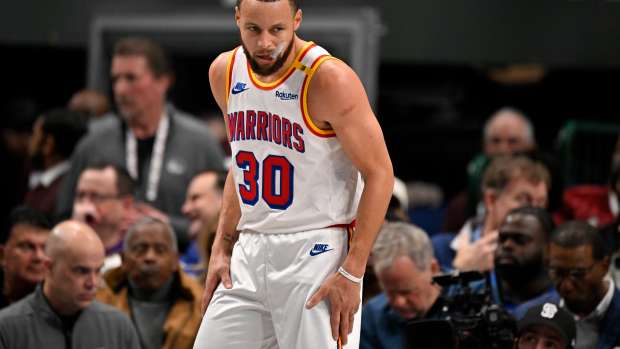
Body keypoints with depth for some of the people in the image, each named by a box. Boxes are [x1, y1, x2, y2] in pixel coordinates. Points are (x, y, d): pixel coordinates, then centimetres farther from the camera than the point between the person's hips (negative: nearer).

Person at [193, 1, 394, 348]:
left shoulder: (330, 79, -16)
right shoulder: (225, 73, 5)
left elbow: (380, 175, -14)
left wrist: (352, 274, -17)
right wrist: (221, 249, 13)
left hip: (316, 253, -6)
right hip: (249, 253, 6)